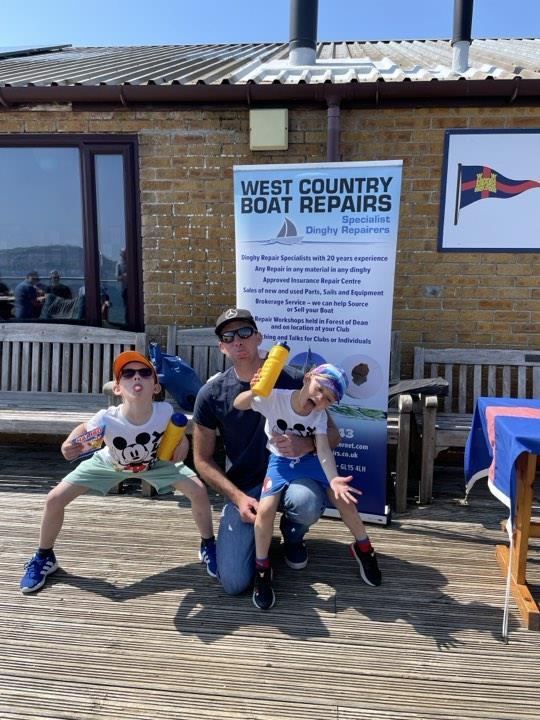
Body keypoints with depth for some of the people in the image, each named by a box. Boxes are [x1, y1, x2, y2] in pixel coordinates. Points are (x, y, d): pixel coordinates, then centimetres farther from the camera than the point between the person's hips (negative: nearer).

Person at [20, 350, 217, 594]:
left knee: (199, 490, -16)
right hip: (110, 463, 0)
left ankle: (208, 546, 13)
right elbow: (84, 430, -16)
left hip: (155, 462, 0)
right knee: (54, 499, -8)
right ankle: (44, 557, 21)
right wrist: (69, 445, -35)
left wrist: (181, 440, -25)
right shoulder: (106, 419, -41)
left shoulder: (165, 411, -36)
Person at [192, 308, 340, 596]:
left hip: (288, 475, 0)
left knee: (307, 502, -37)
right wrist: (238, 497, -13)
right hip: (242, 487, 0)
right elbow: (203, 460, 0)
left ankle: (292, 537, 4)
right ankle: (259, 532, 20)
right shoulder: (211, 394, -8)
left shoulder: (292, 380, -11)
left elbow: (332, 435, -4)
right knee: (234, 583, -15)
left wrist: (308, 445, -28)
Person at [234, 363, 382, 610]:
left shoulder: (319, 415, -15)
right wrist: (253, 392, -44)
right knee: (265, 509, -23)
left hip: (308, 460, 3)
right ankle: (261, 568, 2)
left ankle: (363, 548, 23)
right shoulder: (276, 398, -24)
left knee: (344, 498, -6)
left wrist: (333, 479, -41)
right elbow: (238, 405, -22)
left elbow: (323, 448, -25)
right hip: (280, 462, -2)